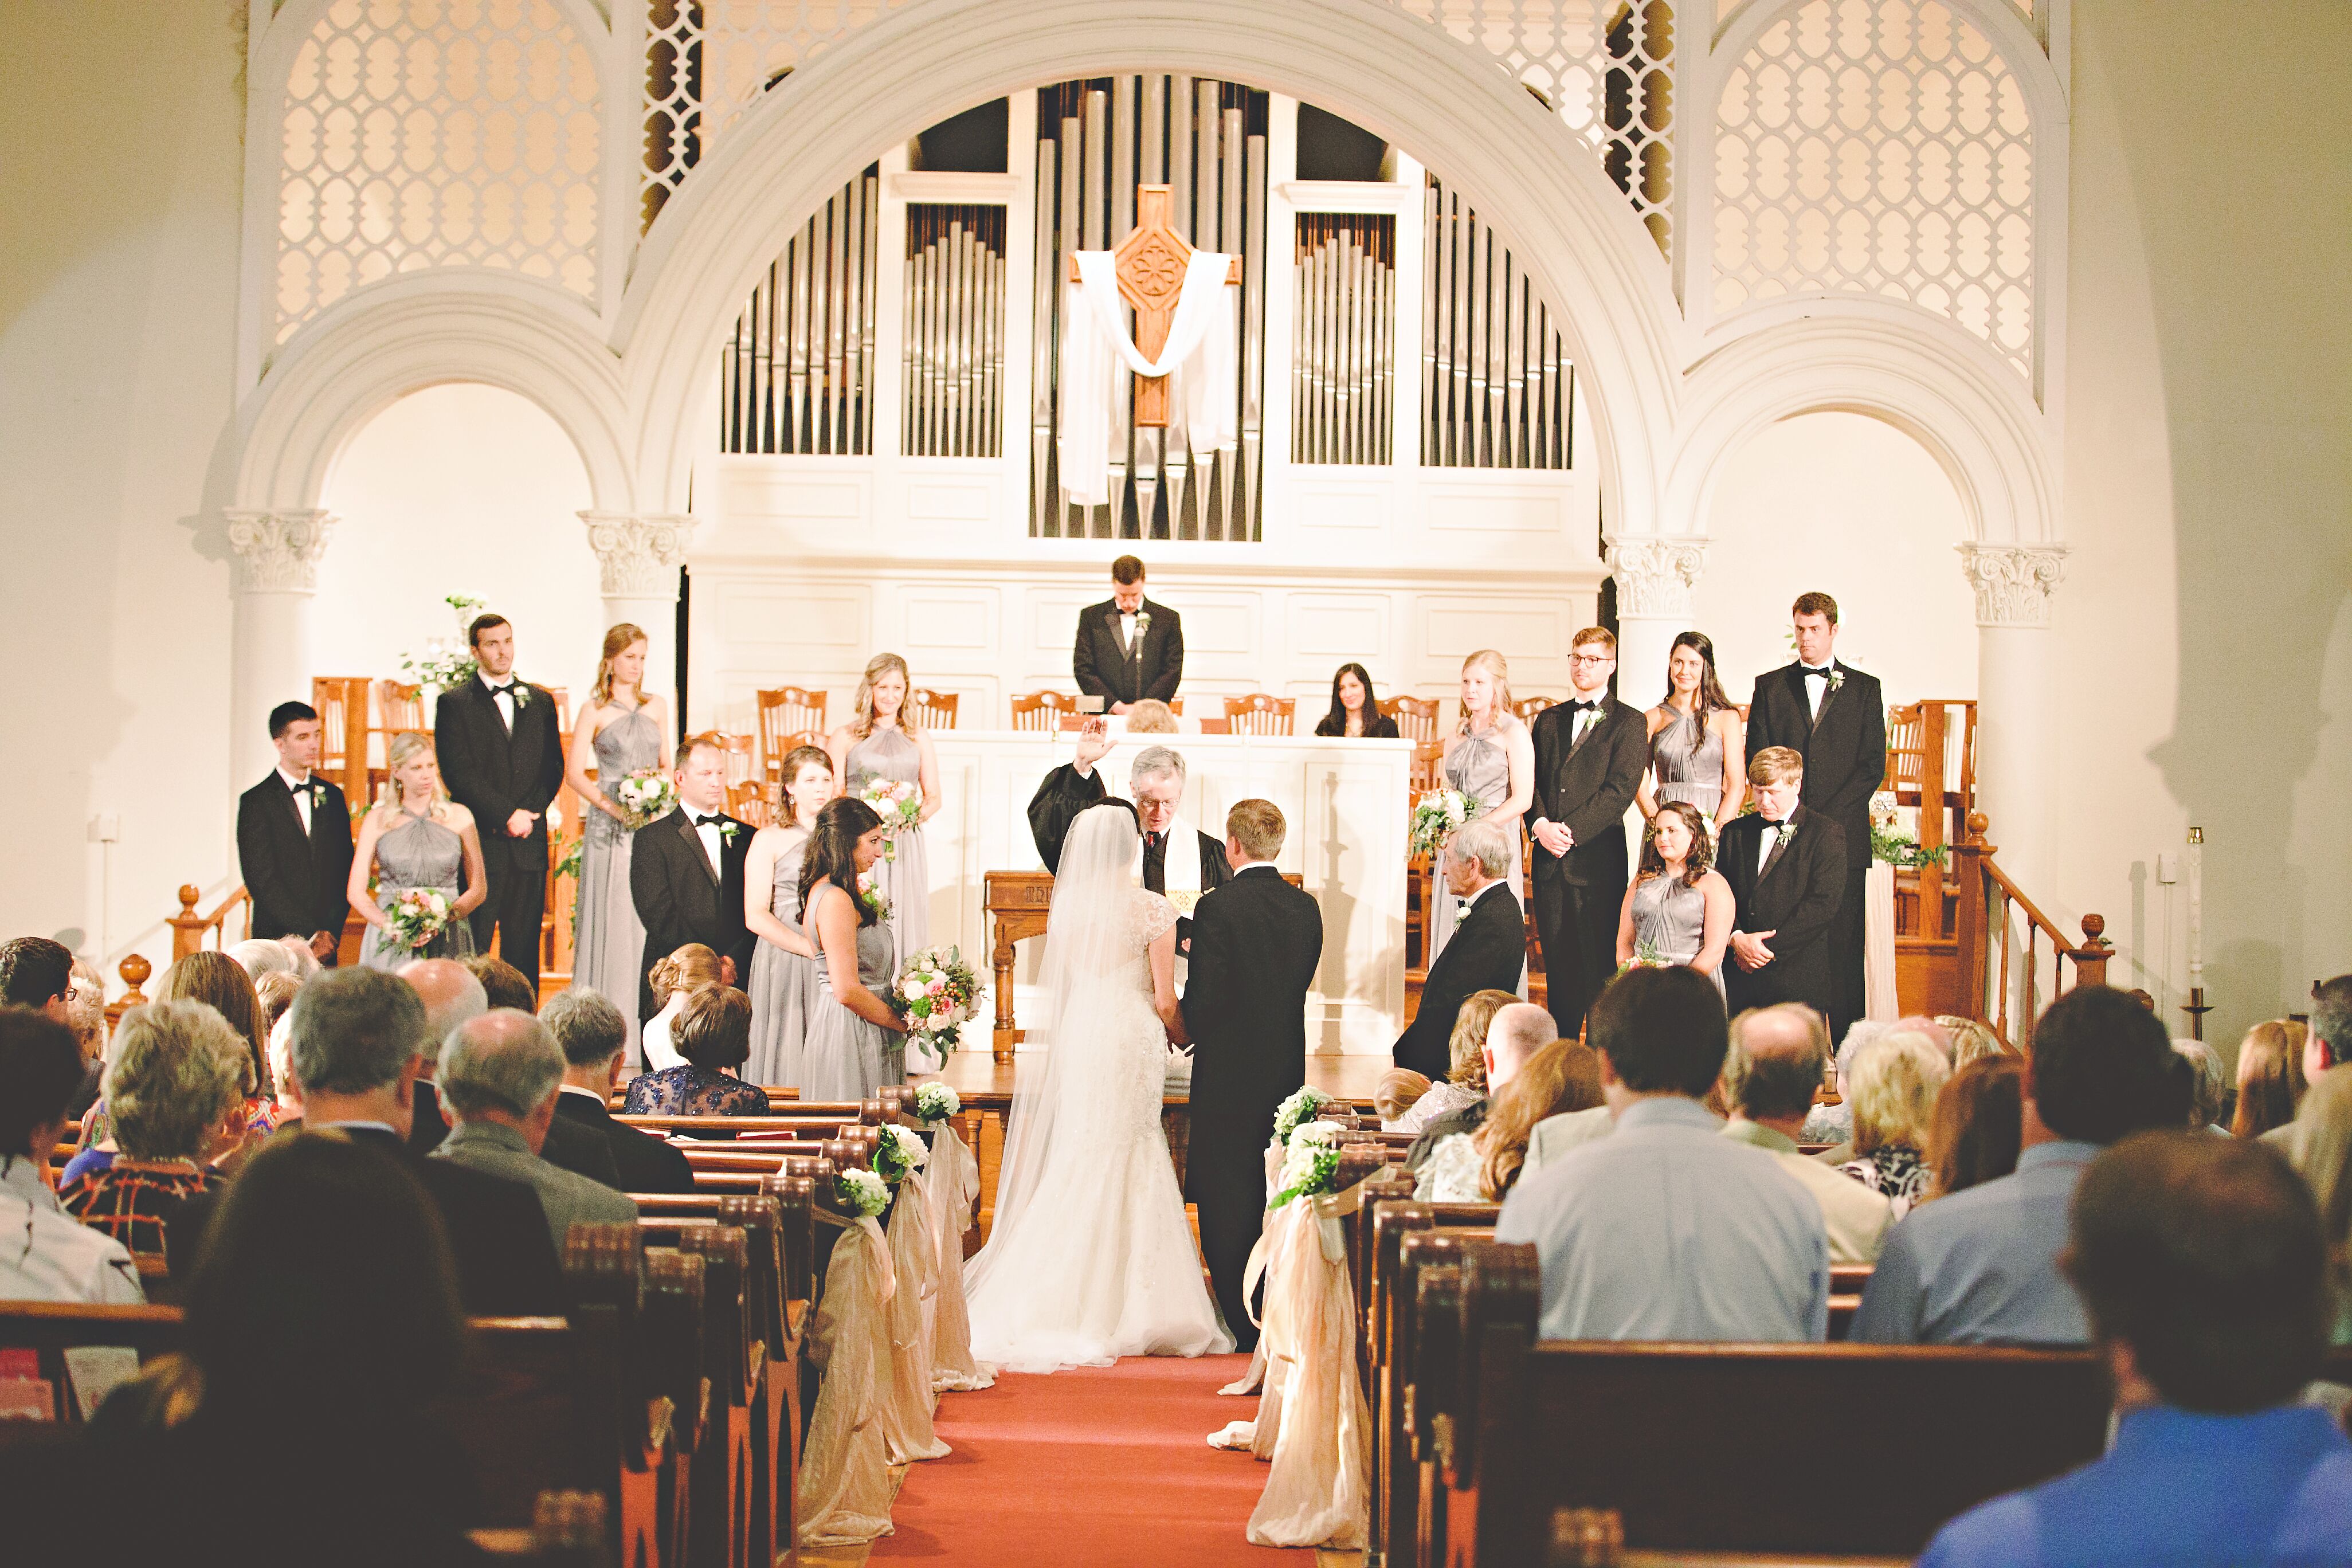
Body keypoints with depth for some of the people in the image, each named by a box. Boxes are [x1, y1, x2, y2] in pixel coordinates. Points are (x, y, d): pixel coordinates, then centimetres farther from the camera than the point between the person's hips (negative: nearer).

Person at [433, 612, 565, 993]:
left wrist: (528, 813, -3)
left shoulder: (540, 701, 15)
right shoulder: (454, 703, 2)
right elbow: (458, 773, -7)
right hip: (479, 842, -3)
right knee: (471, 950, -4)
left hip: (529, 844, 3)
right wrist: (507, 815, -12)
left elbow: (553, 768, 13)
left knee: (524, 947, 4)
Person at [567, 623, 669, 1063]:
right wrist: (615, 808, -13)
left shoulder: (656, 707, 13)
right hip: (610, 826, -4)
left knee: (650, 916, 2)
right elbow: (574, 772, -4)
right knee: (611, 917, -4)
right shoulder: (594, 709, 0)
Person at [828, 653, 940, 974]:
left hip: (905, 849, 3)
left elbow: (934, 796, 14)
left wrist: (918, 814, -8)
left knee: (905, 924, -2)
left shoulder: (919, 740, 13)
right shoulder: (844, 738, 6)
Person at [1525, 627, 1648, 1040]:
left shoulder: (1628, 723, 1)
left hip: (1598, 859, -5)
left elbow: (1620, 789, -9)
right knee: (1558, 964, 7)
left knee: (1600, 964, -4)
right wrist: (1540, 825, -8)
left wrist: (1572, 830, -15)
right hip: (1550, 859, 5)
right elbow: (1532, 781, 11)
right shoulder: (1549, 720, 17)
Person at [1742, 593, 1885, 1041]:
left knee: (1842, 945, -2)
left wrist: (1825, 817, -8)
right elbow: (1756, 762, 6)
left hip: (1843, 834, -1)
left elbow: (1874, 766, 3)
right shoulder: (1770, 686, 12)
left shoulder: (1864, 689, 10)